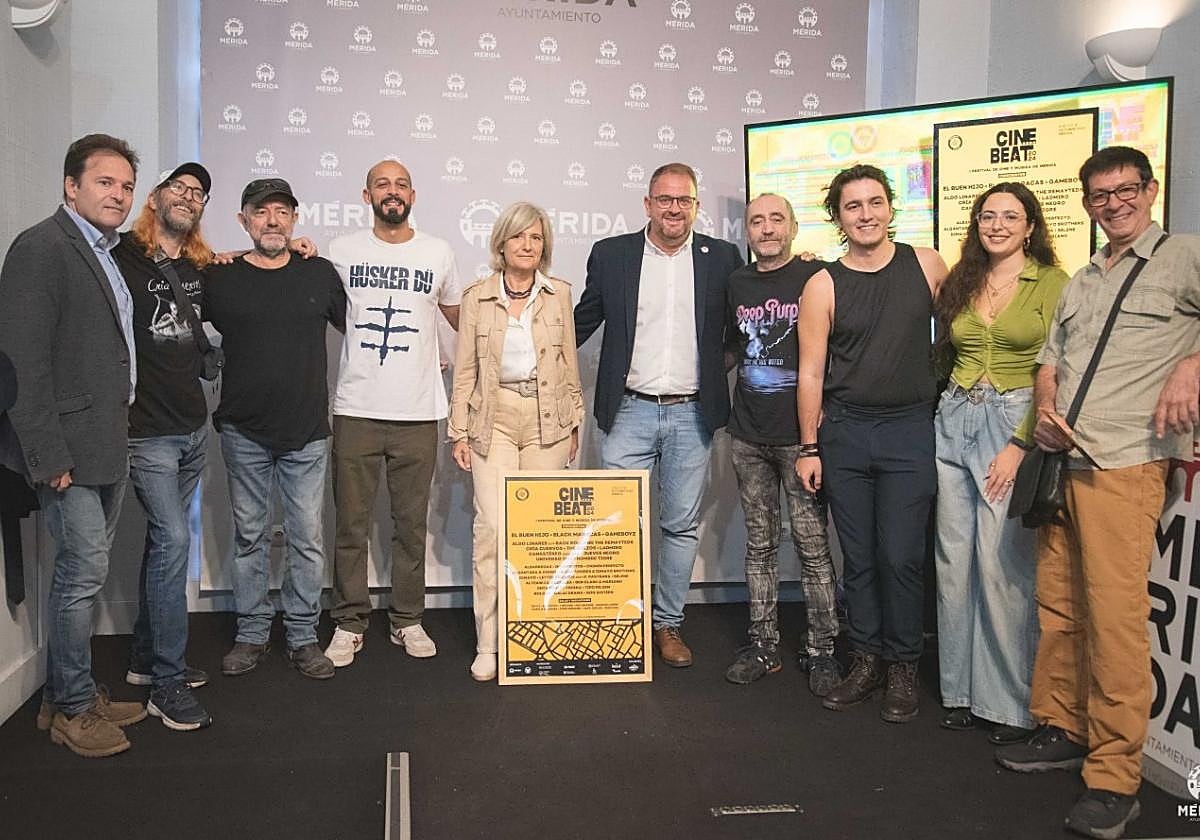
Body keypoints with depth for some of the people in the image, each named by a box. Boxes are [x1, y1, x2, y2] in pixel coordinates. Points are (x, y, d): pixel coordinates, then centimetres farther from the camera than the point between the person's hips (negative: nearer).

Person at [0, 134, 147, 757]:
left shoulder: (109, 254, 15)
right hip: (69, 448, -8)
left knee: (84, 570, 15)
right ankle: (72, 708, 14)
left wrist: (119, 431, 9)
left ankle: (70, 694, 28)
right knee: (84, 570, -2)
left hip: (110, 446, 8)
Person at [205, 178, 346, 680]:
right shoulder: (220, 279, 1)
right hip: (244, 431, 0)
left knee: (308, 540, 4)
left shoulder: (320, 273, 3)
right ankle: (251, 635, 23)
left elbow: (353, 327, 17)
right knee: (249, 536, 10)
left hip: (307, 431, 0)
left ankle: (302, 638, 16)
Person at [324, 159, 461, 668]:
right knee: (351, 523, 4)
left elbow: (461, 317, 21)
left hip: (418, 414, 1)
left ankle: (408, 621, 20)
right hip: (356, 410, 0)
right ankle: (349, 623, 16)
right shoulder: (342, 252, 5)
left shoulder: (437, 253, 8)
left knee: (411, 524, 8)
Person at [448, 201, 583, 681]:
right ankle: (488, 644, -3)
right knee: (492, 526, -10)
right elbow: (465, 370, 5)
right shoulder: (477, 298, 4)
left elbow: (569, 362, 12)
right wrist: (459, 431, 2)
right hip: (494, 419, -1)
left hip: (548, 420, 1)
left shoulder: (559, 294, 7)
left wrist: (574, 421, 11)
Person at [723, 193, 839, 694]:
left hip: (800, 435, -4)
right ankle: (763, 644, 21)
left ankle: (821, 650, 11)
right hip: (749, 436, 5)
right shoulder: (737, 283, 10)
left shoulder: (815, 278, -5)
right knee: (759, 544, 11)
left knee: (812, 545, 0)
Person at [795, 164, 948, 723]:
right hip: (844, 431, 1)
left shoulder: (926, 265, 3)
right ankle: (867, 660, 23)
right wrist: (809, 447, 0)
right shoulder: (823, 286, 0)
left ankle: (902, 667, 15)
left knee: (901, 556, -3)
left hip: (910, 430, -1)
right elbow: (811, 372, 1)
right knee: (858, 557, 8)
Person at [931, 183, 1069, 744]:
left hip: (1014, 424, -5)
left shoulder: (1053, 283, -1)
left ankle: (1010, 700, 7)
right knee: (953, 559, 5)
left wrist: (1020, 444, -13)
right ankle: (961, 688, 17)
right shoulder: (960, 283, 14)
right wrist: (943, 409, 9)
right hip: (954, 422, 5)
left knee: (1002, 562, -7)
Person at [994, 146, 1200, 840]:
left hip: (1126, 463, -7)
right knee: (1059, 606, 10)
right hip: (1062, 459, 7)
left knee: (1115, 614, -10)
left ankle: (1115, 778, -2)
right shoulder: (1081, 281, 24)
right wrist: (1046, 411, 6)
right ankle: (1063, 730, 24)